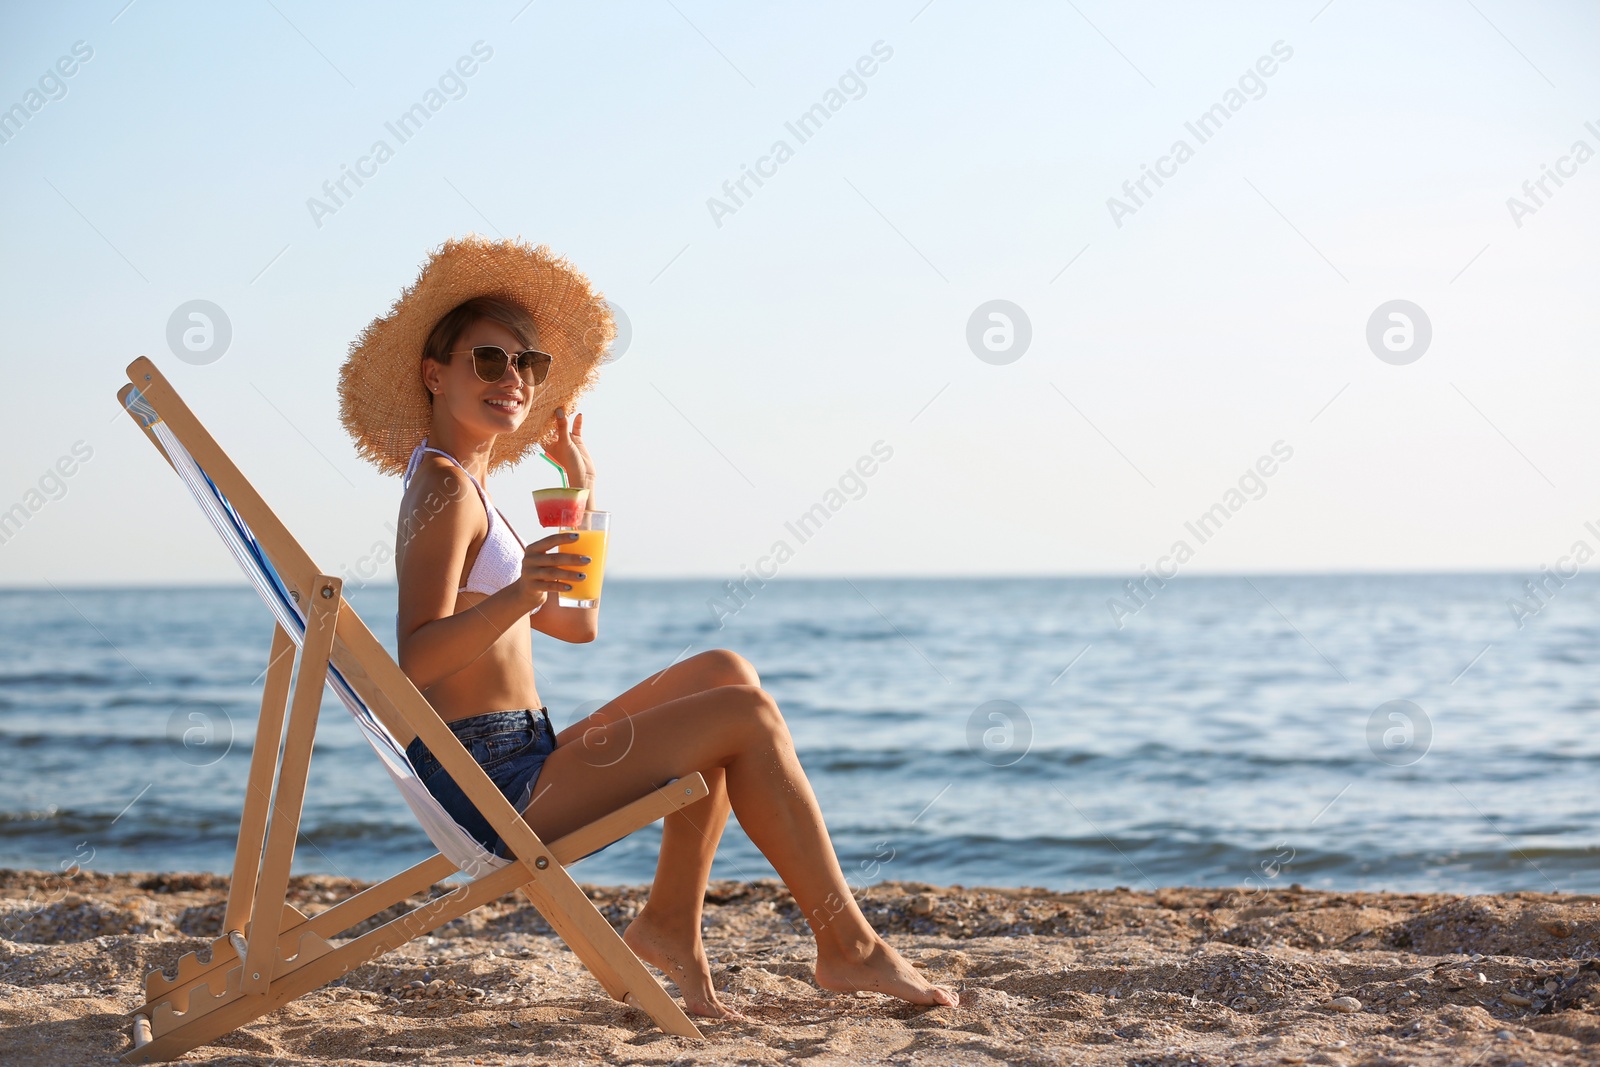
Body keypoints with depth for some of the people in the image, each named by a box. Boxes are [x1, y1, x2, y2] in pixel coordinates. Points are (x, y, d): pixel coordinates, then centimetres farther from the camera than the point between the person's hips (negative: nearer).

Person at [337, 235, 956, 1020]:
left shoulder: (461, 489, 19)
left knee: (724, 673, 13)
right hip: (487, 783, -10)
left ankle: (671, 924, 9)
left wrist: (581, 486, 22)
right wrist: (519, 595, -37)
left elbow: (578, 624, 24)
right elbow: (415, 659, -23)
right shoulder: (446, 486, -11)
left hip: (517, 768, 10)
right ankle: (848, 946, -3)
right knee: (747, 714, -11)